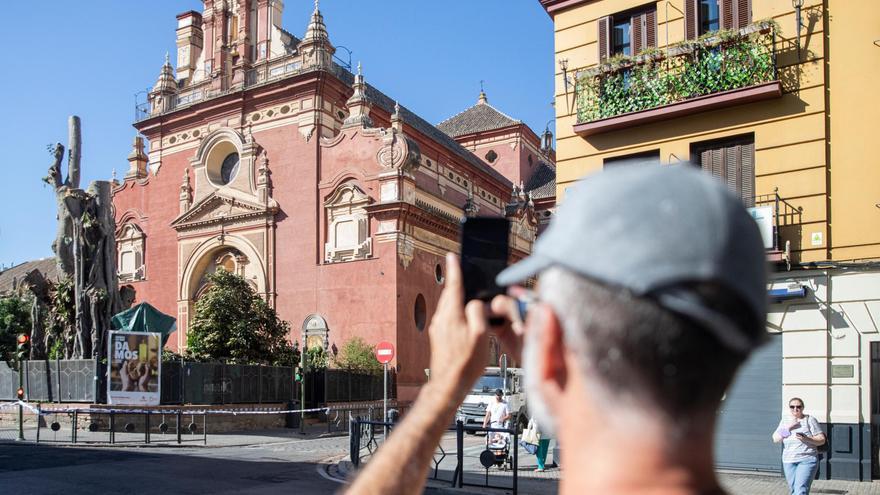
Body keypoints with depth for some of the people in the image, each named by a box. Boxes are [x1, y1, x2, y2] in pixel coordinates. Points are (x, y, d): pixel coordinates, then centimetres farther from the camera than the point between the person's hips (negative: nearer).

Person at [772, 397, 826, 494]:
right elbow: (775, 439, 1)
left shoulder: (810, 420, -1)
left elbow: (822, 439, -4)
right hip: (788, 462, 5)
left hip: (807, 460, -5)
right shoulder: (784, 421, 10)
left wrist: (806, 439, -21)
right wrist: (788, 428, -11)